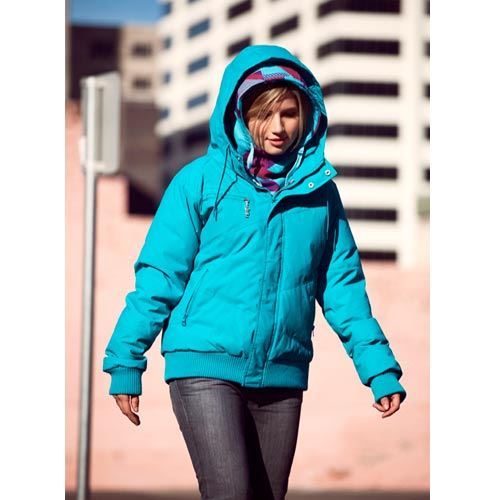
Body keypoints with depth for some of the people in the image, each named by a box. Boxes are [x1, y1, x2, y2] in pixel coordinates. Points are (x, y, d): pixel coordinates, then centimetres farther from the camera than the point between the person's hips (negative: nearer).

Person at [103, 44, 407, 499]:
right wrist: (126, 362, -6)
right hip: (205, 365, -4)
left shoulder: (320, 192, 8)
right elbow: (158, 276, -3)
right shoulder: (202, 180, -3)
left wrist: (380, 370, 4)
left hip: (283, 376, 4)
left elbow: (343, 288, 11)